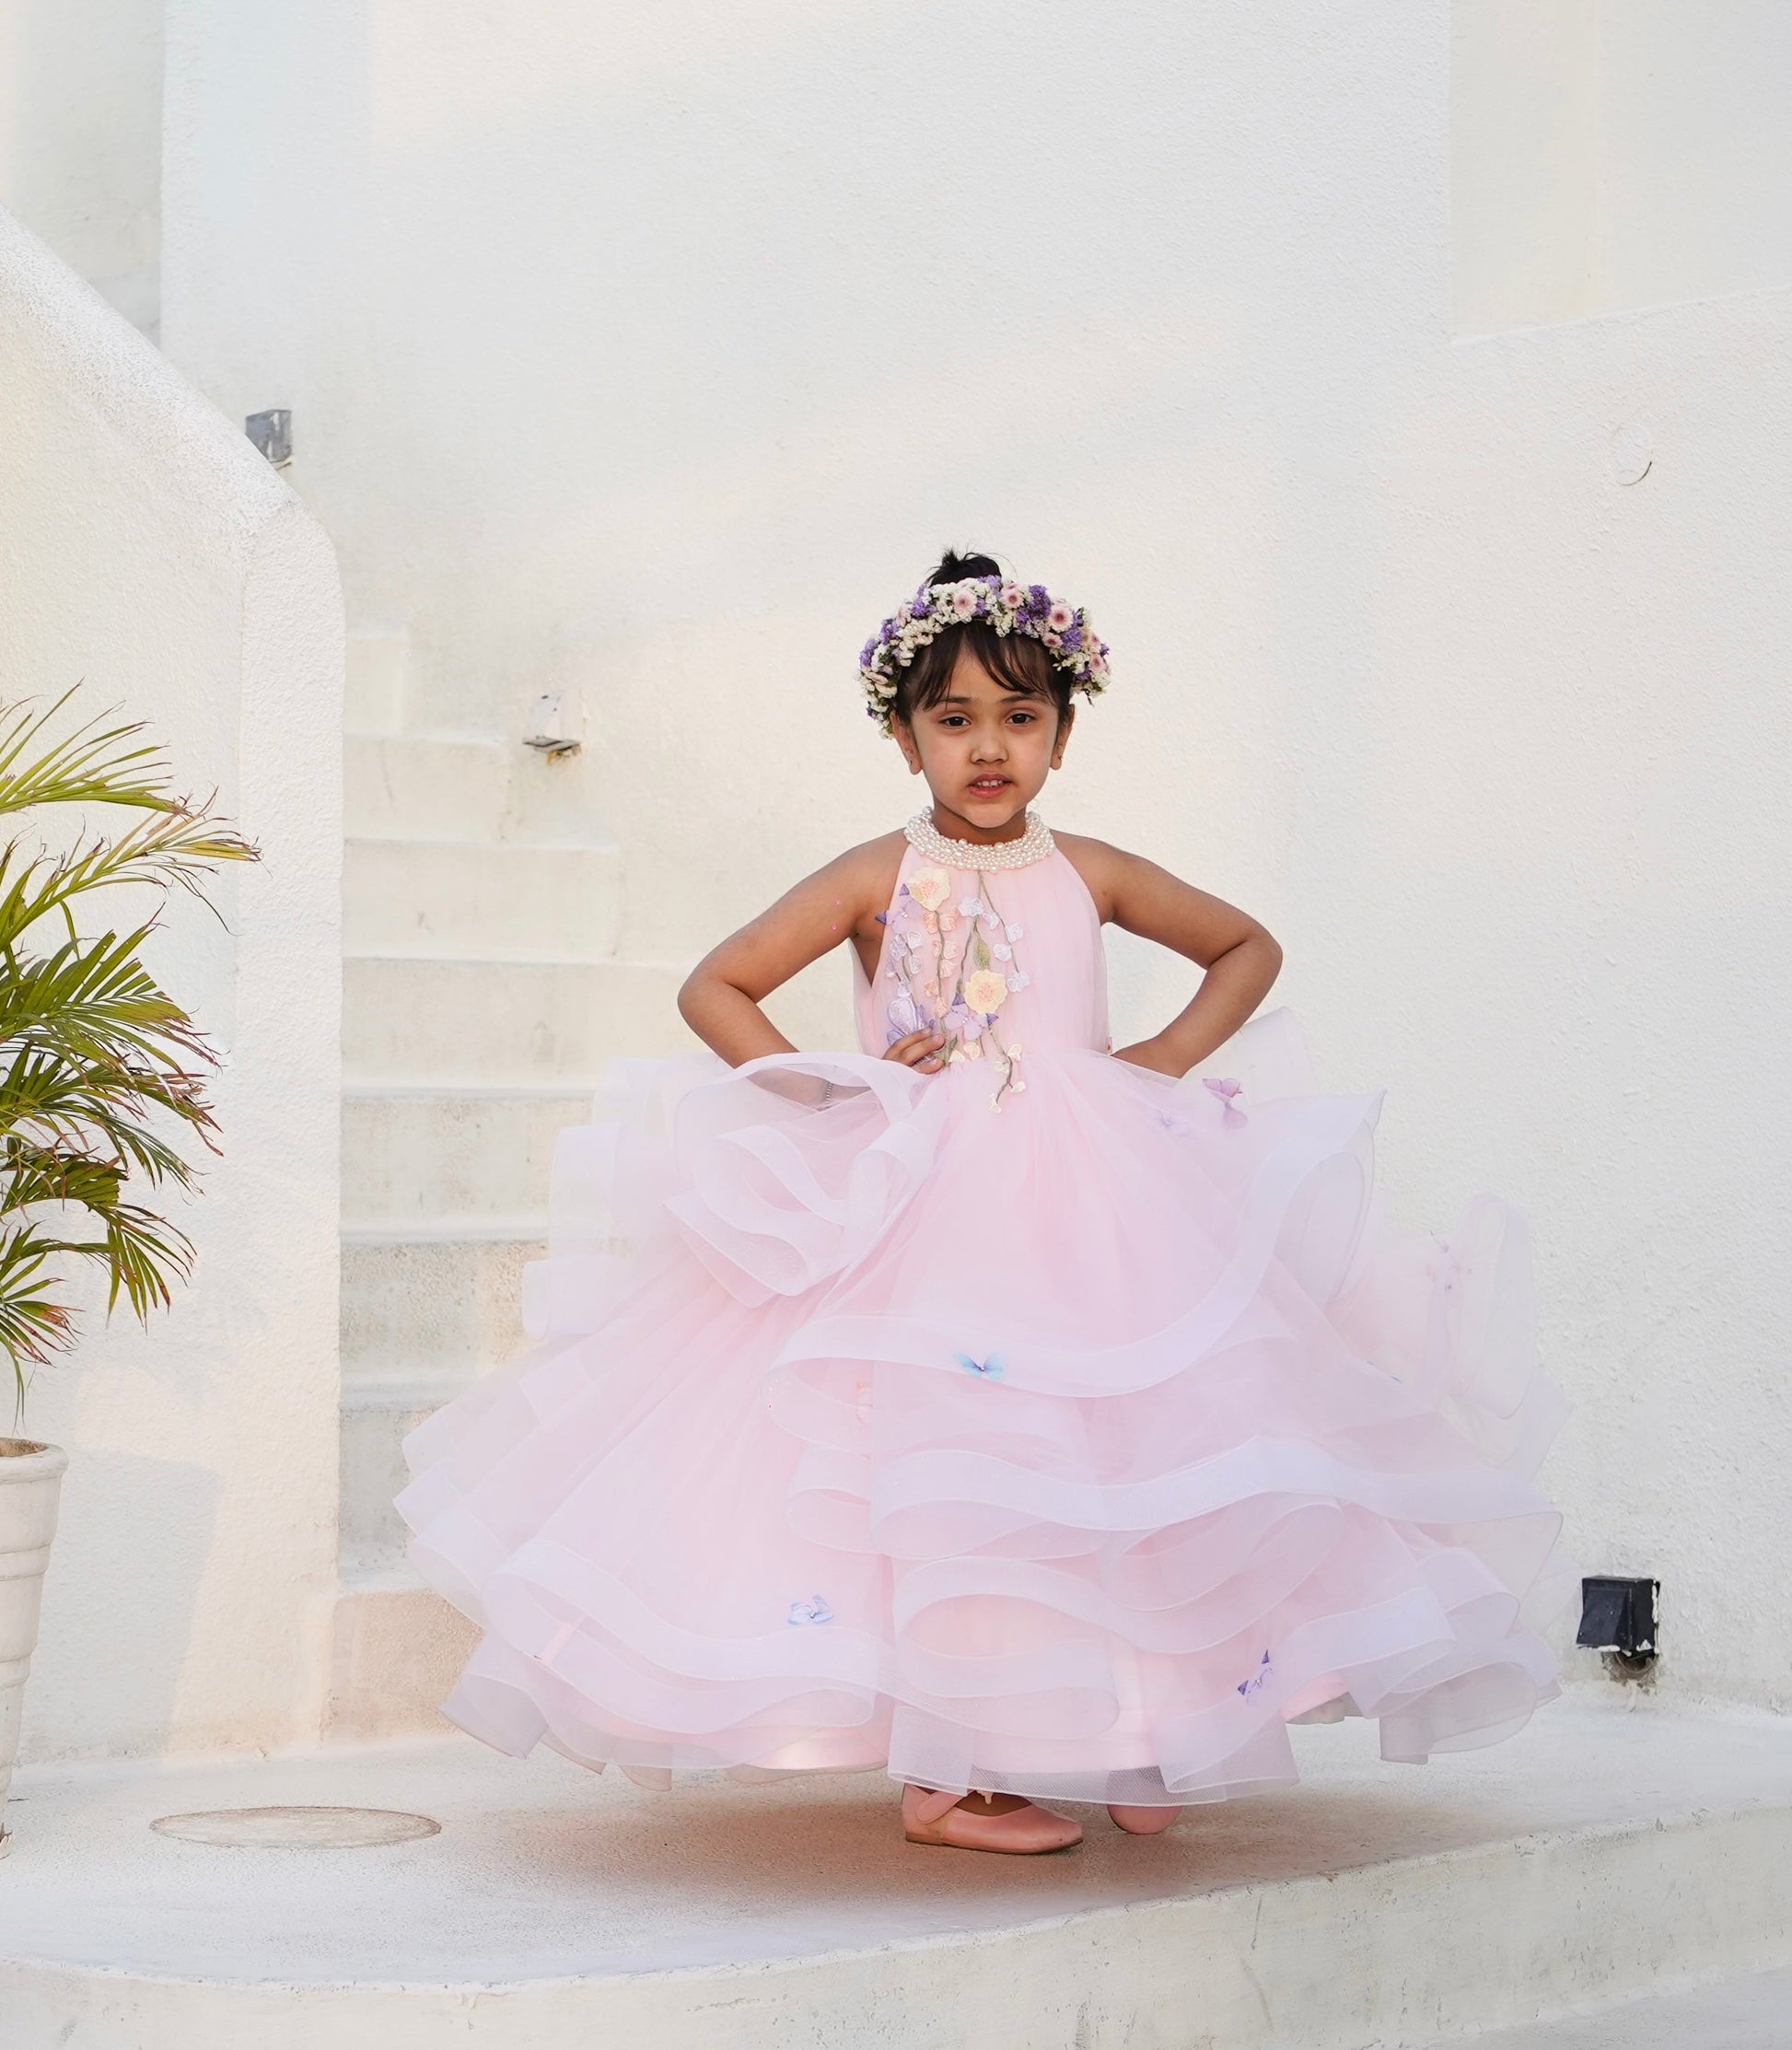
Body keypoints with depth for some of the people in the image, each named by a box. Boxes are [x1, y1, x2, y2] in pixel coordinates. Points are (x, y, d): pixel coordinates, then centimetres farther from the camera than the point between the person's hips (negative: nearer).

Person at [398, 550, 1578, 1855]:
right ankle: (943, 1778, -3)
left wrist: (1171, 1057, 8)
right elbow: (714, 989, 3)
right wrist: (826, 1096, -7)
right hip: (918, 1211, -3)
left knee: (1104, 1464, -2)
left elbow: (1249, 946, 22)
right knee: (935, 1463, -9)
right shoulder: (881, 878, 1)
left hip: (1093, 1209, 3)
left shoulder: (1087, 877, 9)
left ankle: (1129, 1744, 10)